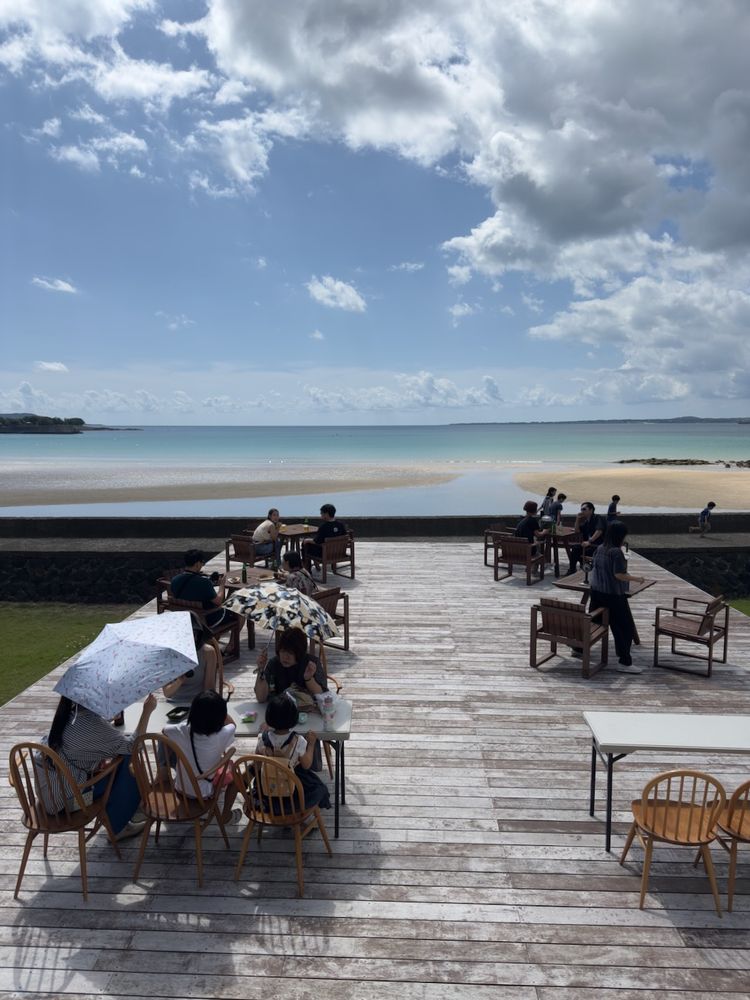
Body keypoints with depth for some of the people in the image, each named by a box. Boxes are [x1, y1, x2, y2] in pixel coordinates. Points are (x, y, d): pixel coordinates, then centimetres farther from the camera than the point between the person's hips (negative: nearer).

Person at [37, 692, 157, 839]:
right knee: (129, 764, -3)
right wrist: (147, 712, -15)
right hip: (63, 799, -9)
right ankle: (117, 828, 10)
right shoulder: (91, 725, -24)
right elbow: (132, 745, -20)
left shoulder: (69, 712, 2)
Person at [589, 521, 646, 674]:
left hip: (597, 592, 8)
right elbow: (619, 574, -20)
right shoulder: (616, 552, -18)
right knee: (626, 627, 1)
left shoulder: (600, 548, 5)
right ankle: (625, 663, 1)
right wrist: (637, 579, -8)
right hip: (613, 595, -8)